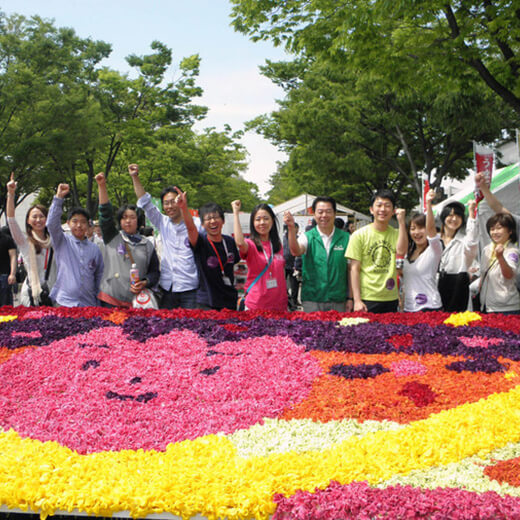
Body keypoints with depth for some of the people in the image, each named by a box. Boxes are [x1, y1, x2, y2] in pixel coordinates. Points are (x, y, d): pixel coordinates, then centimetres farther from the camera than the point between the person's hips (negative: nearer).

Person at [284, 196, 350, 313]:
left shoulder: (345, 238, 3)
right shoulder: (308, 237, 2)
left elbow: (350, 269, 5)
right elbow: (296, 251, -19)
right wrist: (291, 228, -36)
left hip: (338, 301, 1)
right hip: (311, 299, -1)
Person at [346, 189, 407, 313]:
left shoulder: (396, 234, 8)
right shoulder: (359, 235, 0)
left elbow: (401, 252, -13)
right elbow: (354, 269, -3)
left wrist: (401, 222, -11)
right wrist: (357, 300, -10)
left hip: (391, 299, 3)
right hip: (367, 299, -3)